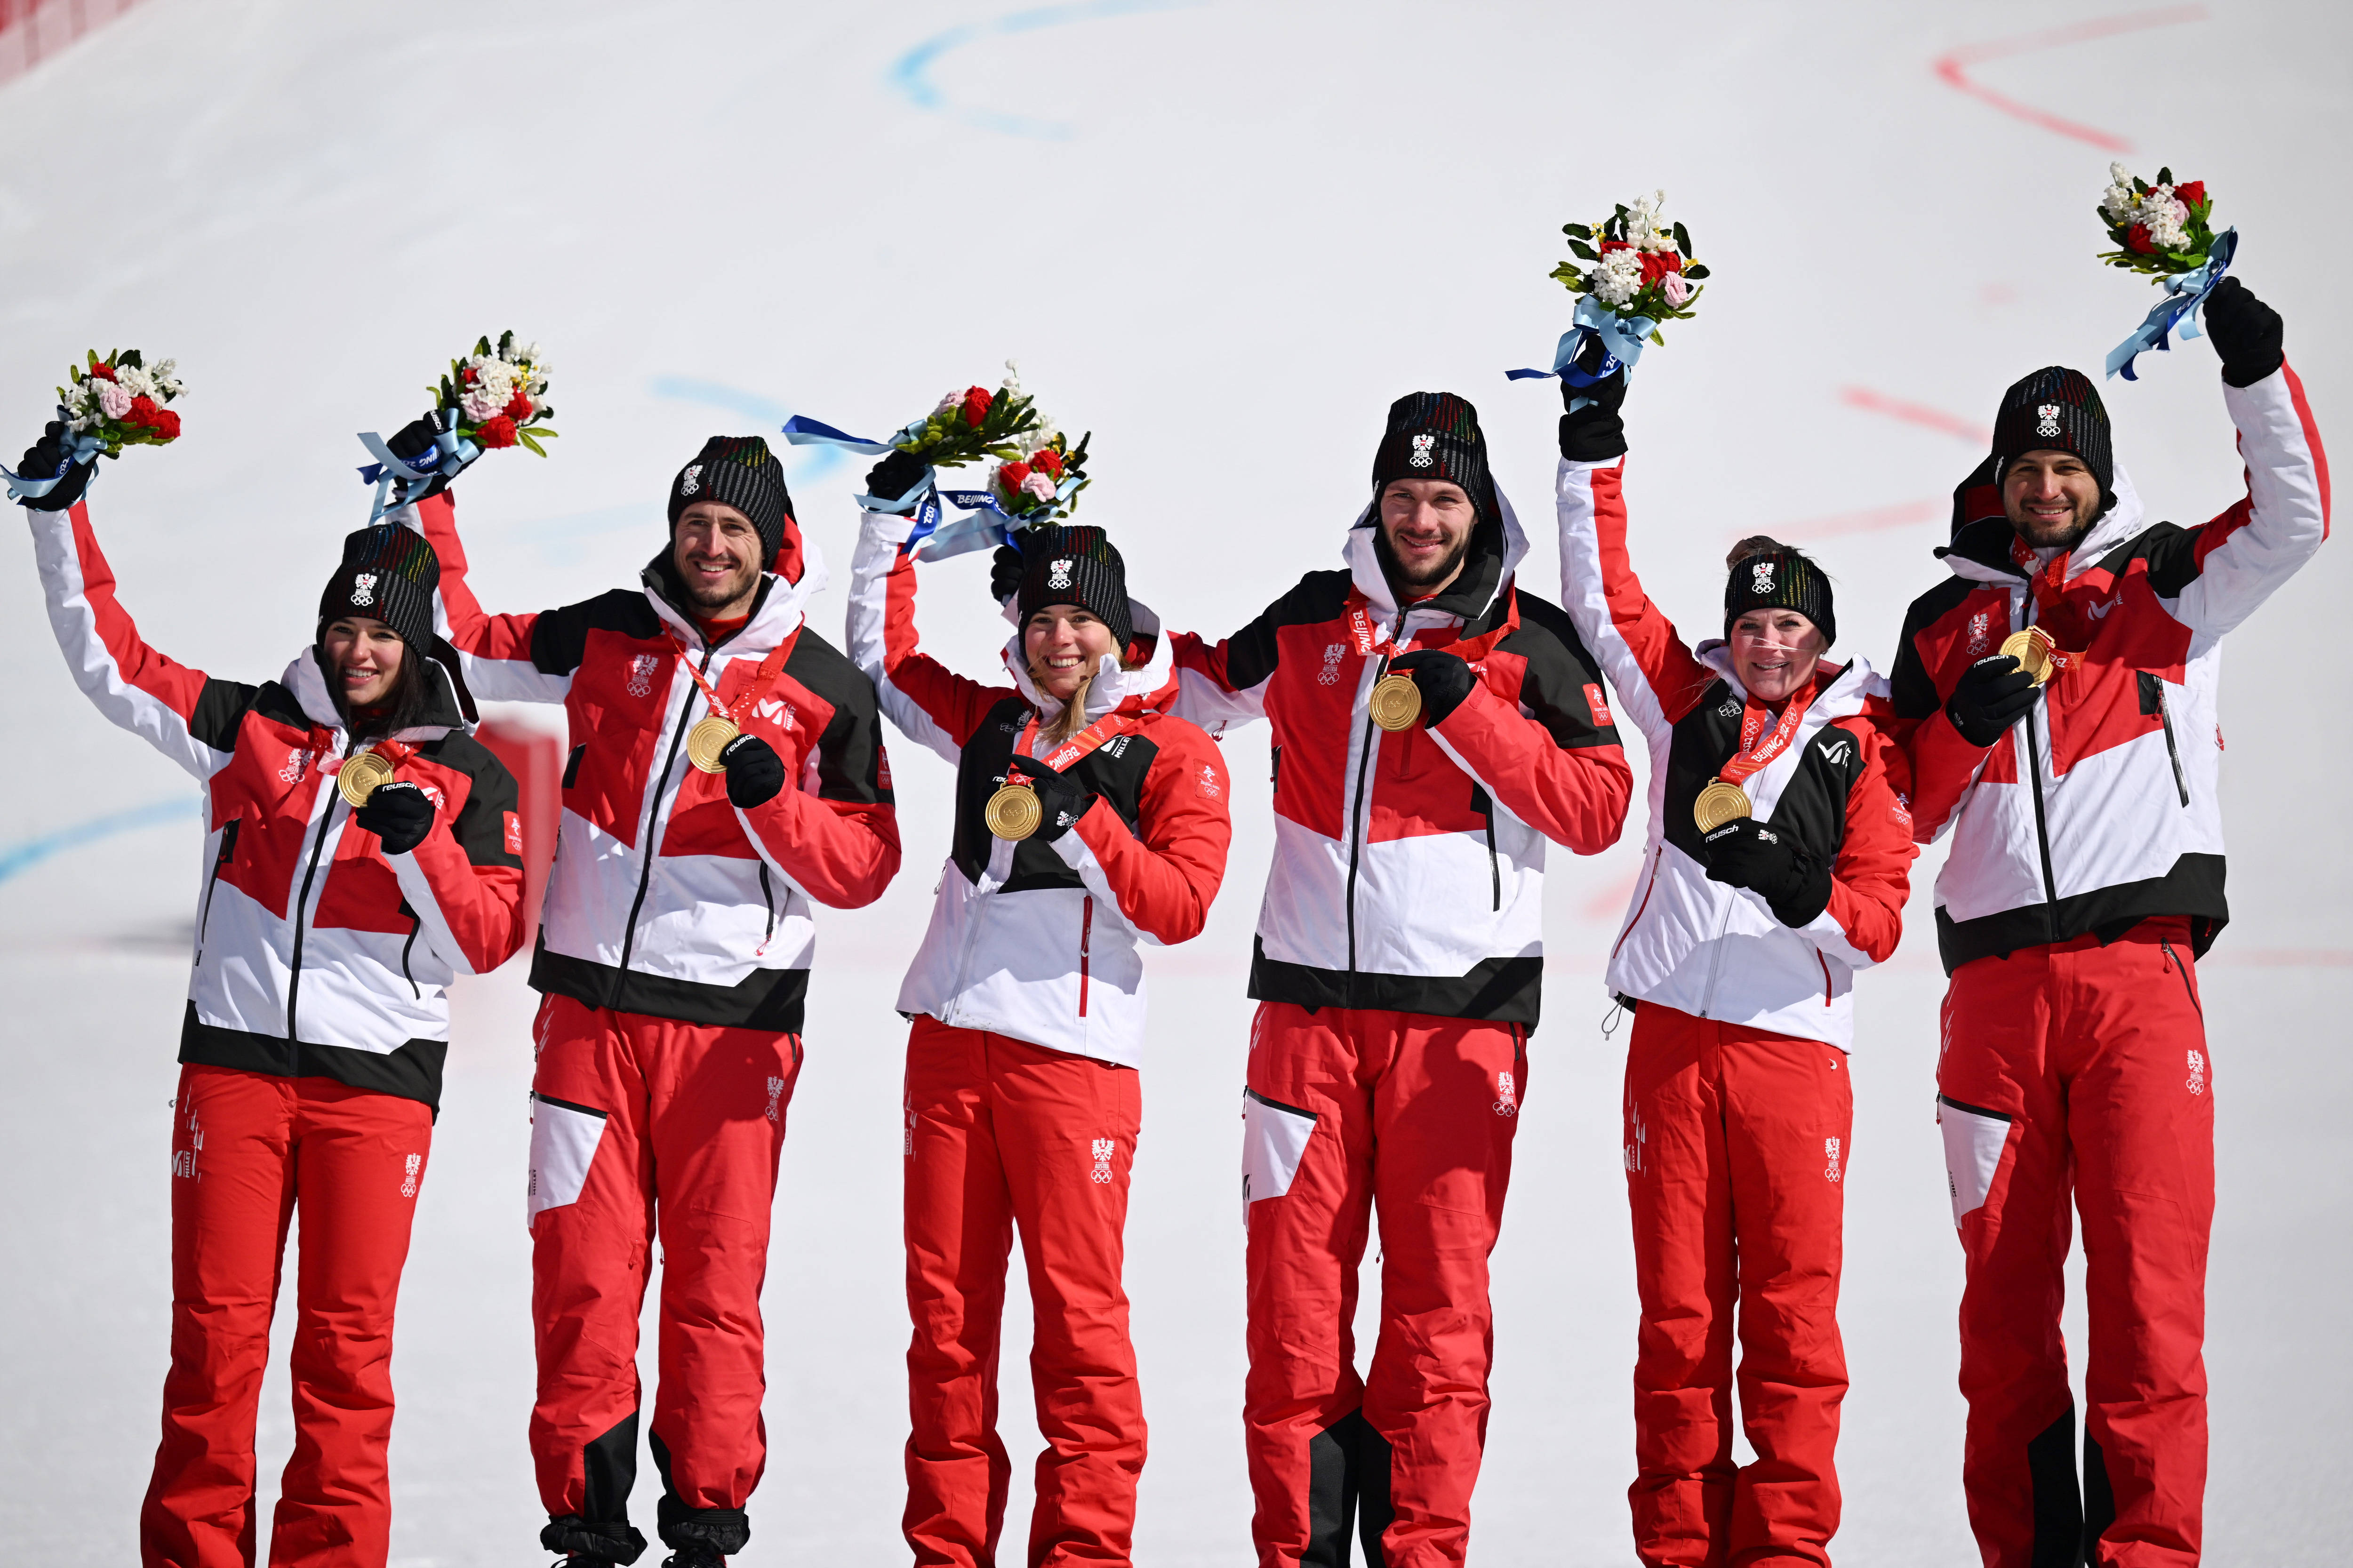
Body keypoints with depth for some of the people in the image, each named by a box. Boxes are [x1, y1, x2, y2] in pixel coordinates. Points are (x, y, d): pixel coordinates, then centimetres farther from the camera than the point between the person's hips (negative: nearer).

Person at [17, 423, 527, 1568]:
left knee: (347, 1341, -2)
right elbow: (112, 664, 9)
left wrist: (419, 847, -16)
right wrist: (61, 519, 2)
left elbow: (483, 944, -1)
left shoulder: (469, 780, 5)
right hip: (235, 1060, 1)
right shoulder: (253, 729, 9)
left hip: (377, 1081, -1)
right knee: (215, 1330, -1)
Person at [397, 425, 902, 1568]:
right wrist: (428, 506, 13)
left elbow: (862, 870, 1)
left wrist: (767, 792, -15)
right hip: (590, 1001, 2)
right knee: (583, 1264, -1)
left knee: (717, 1278, -3)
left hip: (734, 1020, -2)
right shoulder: (607, 638, 9)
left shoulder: (826, 689, 2)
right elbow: (464, 647, 19)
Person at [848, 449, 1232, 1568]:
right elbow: (884, 657, 29)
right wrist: (890, 521, 23)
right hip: (950, 1037, 5)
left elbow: (1180, 905, -6)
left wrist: (1080, 821, -16)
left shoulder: (1171, 754, 3)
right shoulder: (991, 723, 16)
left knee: (1077, 1310, -6)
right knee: (944, 1308, 5)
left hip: (1075, 1048, -5)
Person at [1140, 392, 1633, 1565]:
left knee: (1440, 1294, -3)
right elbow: (1202, 691, 27)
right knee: (1292, 1290, -1)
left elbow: (1598, 809, -2)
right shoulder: (1311, 622, 12)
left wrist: (1467, 709, -10)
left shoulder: (1531, 644, 5)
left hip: (1461, 1008, -2)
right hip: (1309, 998, 2)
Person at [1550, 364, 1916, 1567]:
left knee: (1792, 1312, -3)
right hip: (1672, 1033, 2)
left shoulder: (1862, 744, 6)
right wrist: (1593, 452, 6)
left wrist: (1795, 889, -18)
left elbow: (1878, 915, 0)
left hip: (1796, 1040, -2)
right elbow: (1601, 598, 12)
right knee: (1678, 1311, 3)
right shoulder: (1686, 699, 12)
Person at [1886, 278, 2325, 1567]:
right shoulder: (1945, 623, 19)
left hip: (2138, 973, -3)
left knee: (2148, 1280, -10)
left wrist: (2256, 372, -12)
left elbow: (2293, 520, -1)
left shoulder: (2161, 588, 12)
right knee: (2004, 1289, 3)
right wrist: (1963, 726, -2)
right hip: (1993, 983, 3)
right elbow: (1907, 810, 17)